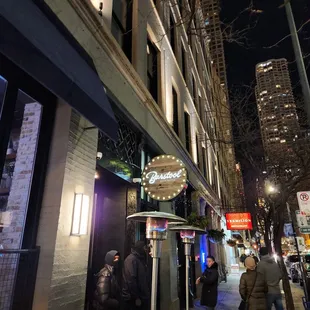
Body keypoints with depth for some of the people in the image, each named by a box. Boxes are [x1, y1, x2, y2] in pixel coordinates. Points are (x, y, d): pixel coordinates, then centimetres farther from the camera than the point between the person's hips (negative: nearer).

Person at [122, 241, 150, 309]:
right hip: (133, 298, -9)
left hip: (143, 297, 9)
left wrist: (148, 293, 11)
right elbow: (131, 279, -24)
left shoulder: (141, 259, 13)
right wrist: (136, 297, -22)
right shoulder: (131, 259, -17)